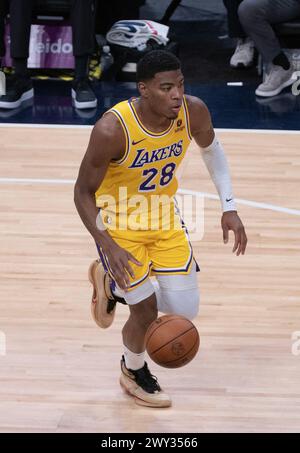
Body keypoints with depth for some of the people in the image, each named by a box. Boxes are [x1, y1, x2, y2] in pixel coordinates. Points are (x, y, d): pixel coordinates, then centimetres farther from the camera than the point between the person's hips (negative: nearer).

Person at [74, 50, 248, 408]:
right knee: (147, 310, -2)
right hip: (120, 223, -5)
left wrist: (229, 208, 0)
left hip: (164, 217, 5)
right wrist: (108, 247, -30)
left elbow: (211, 149, 5)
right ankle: (133, 372, 32)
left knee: (186, 309, 3)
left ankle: (113, 284, 30)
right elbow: (83, 192, -20)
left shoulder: (193, 111, -19)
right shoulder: (112, 130, -33)